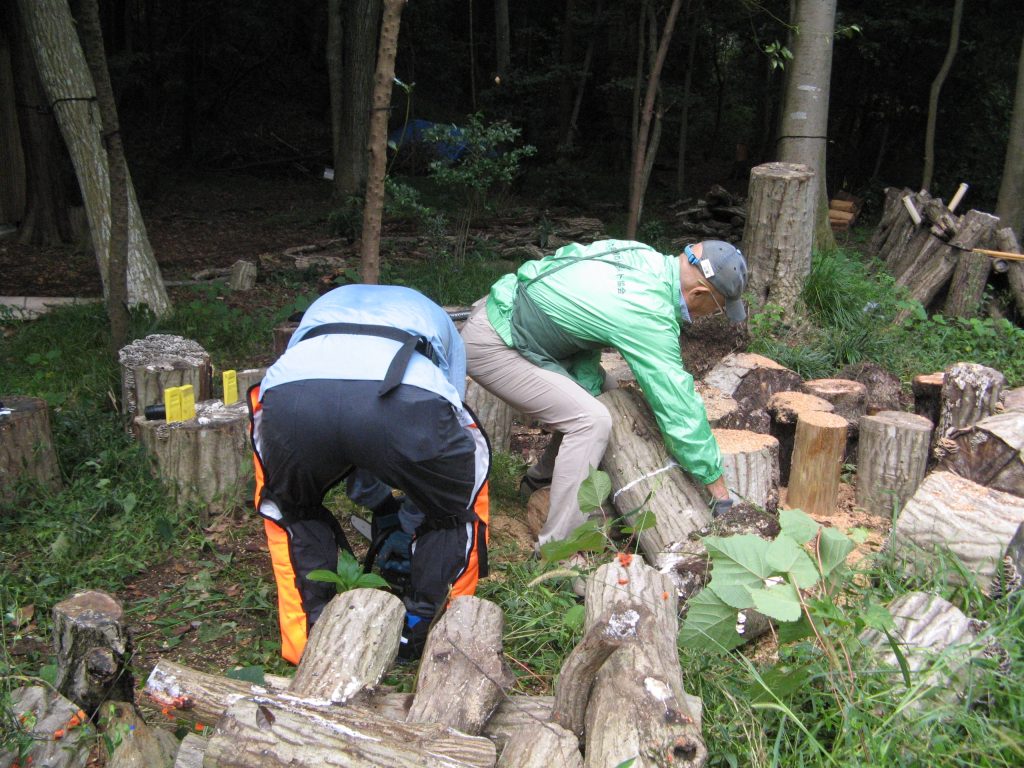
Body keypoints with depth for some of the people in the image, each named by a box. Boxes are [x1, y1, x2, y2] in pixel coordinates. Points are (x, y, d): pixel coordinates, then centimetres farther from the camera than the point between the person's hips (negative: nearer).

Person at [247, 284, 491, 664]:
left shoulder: (322, 308, 47)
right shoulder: (437, 321, 43)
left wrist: (386, 517, 62)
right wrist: (406, 529, 58)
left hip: (293, 393, 2)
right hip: (408, 400, -2)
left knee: (290, 508, 36)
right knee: (457, 507, 31)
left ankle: (311, 636, 29)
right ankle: (419, 630, 29)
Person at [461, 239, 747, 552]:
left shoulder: (642, 255, -1)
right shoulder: (649, 316, -24)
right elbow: (679, 406, -18)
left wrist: (590, 390, -1)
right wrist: (716, 482, -8)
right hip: (489, 346, -9)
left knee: (589, 396, 18)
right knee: (591, 421, -17)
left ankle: (544, 475, 36)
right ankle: (559, 547, -10)